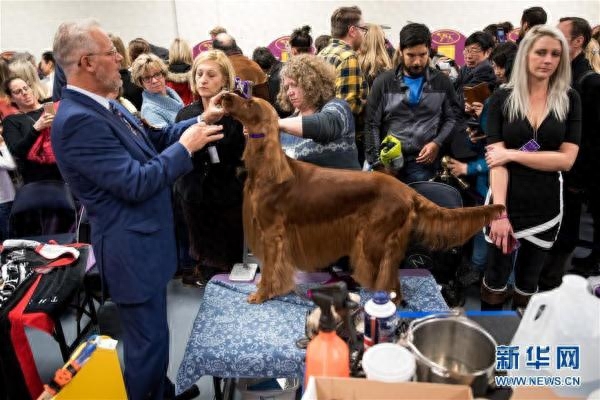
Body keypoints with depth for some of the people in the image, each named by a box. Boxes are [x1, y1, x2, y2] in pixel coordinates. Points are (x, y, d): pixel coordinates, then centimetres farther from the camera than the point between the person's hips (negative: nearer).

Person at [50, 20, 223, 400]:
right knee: (148, 337, 7)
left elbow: (153, 137, 12)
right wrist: (186, 146, -18)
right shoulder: (77, 120, -25)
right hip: (131, 248, -10)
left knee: (153, 329, 26)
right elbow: (136, 183, -27)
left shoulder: (102, 105, 5)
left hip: (144, 238, 10)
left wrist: (198, 123, 0)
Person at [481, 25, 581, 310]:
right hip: (506, 203, -1)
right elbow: (496, 160, -12)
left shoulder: (569, 100, 0)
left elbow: (566, 159, -8)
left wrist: (513, 154, -16)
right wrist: (499, 212, -21)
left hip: (546, 207, 2)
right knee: (496, 277, 11)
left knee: (528, 280, 17)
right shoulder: (502, 99, -4)